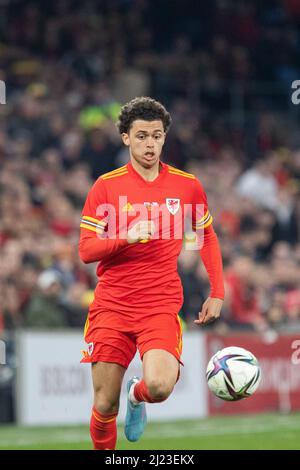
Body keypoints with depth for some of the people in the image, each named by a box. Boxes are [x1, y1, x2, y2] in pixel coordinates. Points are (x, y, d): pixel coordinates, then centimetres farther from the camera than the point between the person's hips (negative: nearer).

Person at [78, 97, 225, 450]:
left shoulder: (187, 185, 4)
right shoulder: (106, 186, 0)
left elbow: (207, 237, 19)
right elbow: (86, 251, -1)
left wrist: (217, 292, 12)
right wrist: (126, 237, -19)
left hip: (161, 306, 0)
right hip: (111, 305, 0)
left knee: (159, 387, -23)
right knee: (105, 407, -2)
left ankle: (137, 395, 14)